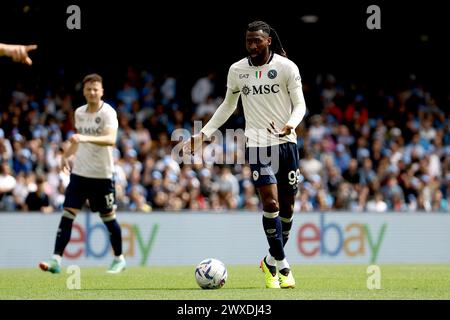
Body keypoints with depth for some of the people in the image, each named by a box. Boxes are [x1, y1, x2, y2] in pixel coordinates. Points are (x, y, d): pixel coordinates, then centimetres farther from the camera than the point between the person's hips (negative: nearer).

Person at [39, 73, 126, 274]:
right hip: (79, 172, 5)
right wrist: (67, 155, 12)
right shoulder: (79, 113, 8)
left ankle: (119, 259, 25)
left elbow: (111, 139, -29)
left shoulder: (108, 112, -12)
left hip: (102, 175, -5)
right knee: (67, 214, -7)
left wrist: (86, 138, -41)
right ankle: (56, 260, -10)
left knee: (108, 217, 6)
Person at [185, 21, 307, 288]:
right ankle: (282, 265, -7)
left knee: (287, 206, 5)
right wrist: (204, 133, 11)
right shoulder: (237, 70, 4)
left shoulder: (287, 67, -4)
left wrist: (289, 126, -25)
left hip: (286, 144, 0)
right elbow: (228, 106, 18)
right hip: (257, 145, 0)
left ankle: (272, 261, 23)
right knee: (271, 203, -16)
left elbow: (300, 105, -4)